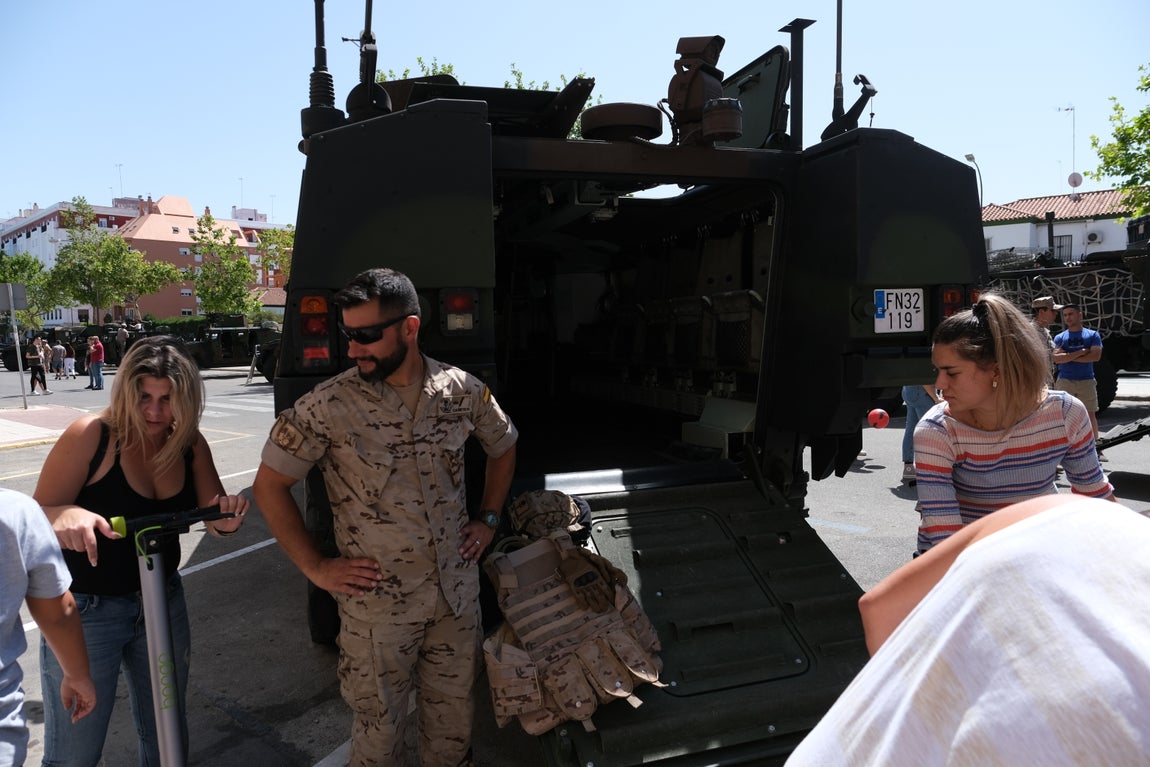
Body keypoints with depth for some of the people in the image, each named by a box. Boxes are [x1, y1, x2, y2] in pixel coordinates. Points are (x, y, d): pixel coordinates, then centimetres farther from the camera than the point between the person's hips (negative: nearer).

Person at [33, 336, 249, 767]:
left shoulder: (191, 445, -5)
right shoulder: (91, 435, -17)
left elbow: (215, 520, -2)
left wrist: (229, 517, -26)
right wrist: (65, 516, -38)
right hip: (85, 611, -4)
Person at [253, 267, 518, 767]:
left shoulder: (463, 391, -5)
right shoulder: (328, 406, -15)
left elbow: (503, 447, 14)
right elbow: (269, 485, -5)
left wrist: (488, 520, 7)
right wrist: (315, 568, -7)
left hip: (459, 591, 3)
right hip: (378, 604, -3)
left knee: (453, 721, 19)